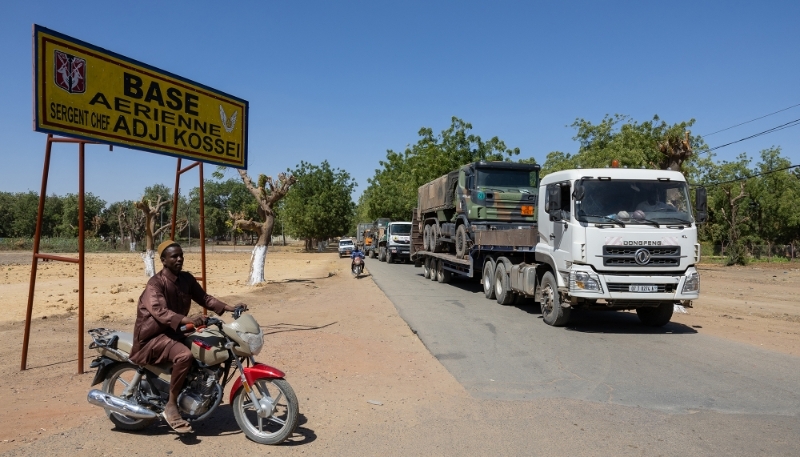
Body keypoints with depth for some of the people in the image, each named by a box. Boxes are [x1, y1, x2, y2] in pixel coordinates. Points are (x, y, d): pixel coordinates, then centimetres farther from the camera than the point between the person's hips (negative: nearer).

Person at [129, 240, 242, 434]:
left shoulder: (187, 278, 4)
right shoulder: (155, 283, -19)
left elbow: (203, 298, 8)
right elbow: (159, 311, -34)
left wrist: (228, 307, -7)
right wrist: (186, 320, -49)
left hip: (175, 331, 8)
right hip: (154, 335, -8)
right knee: (184, 356, -33)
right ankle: (171, 406, -19)